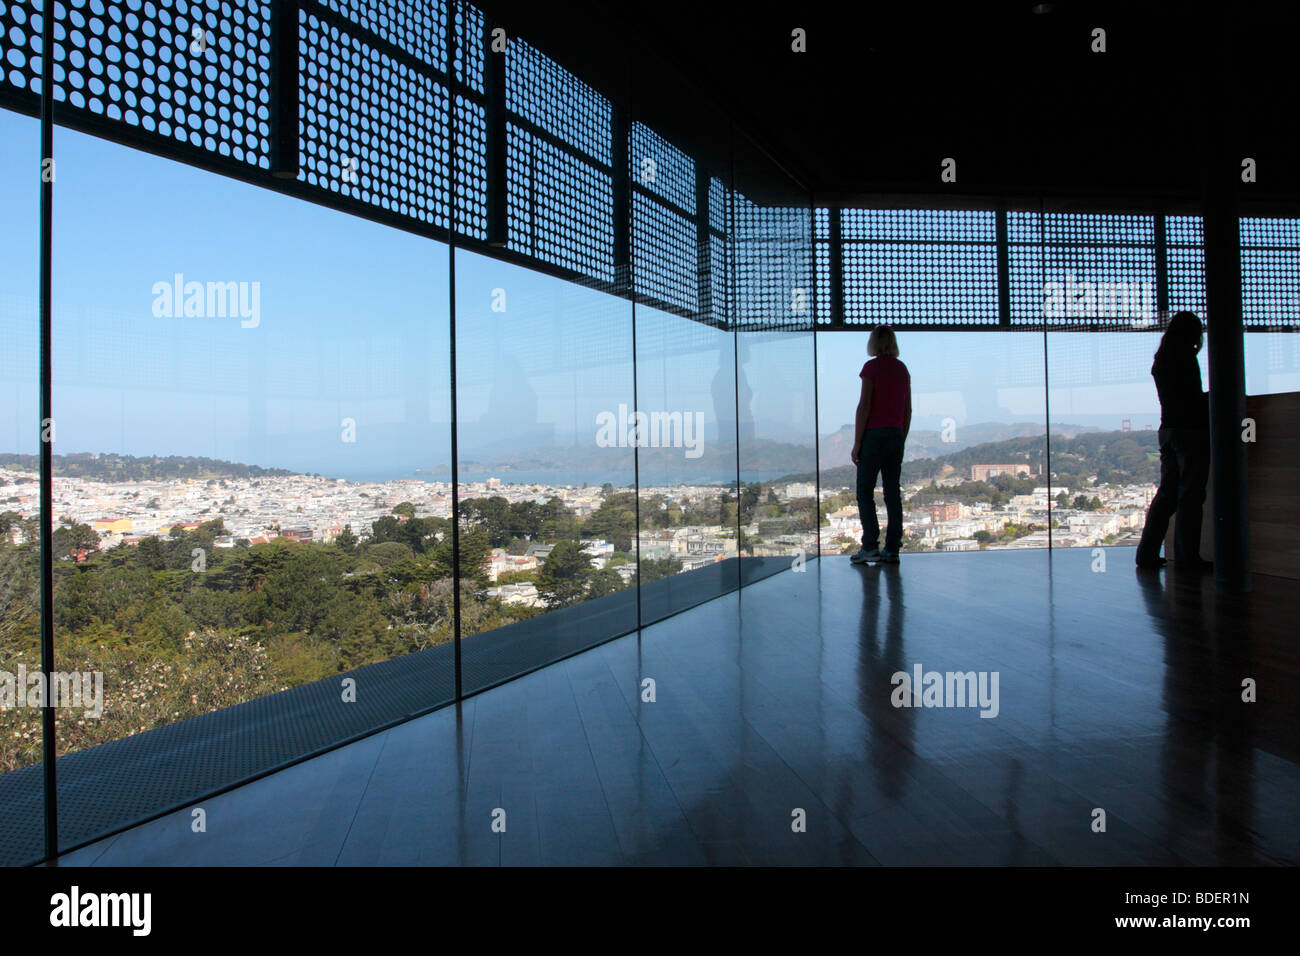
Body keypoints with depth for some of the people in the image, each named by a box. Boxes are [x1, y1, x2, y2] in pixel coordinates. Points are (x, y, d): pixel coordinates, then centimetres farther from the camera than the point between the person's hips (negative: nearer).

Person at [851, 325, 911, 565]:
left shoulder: (872, 367, -7)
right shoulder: (903, 369, 11)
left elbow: (864, 406, -13)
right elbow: (908, 410, 13)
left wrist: (857, 443, -10)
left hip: (874, 434, -6)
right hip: (896, 435, 6)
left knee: (865, 491, -1)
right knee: (893, 492, 6)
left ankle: (870, 546, -7)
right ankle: (892, 549, 6)